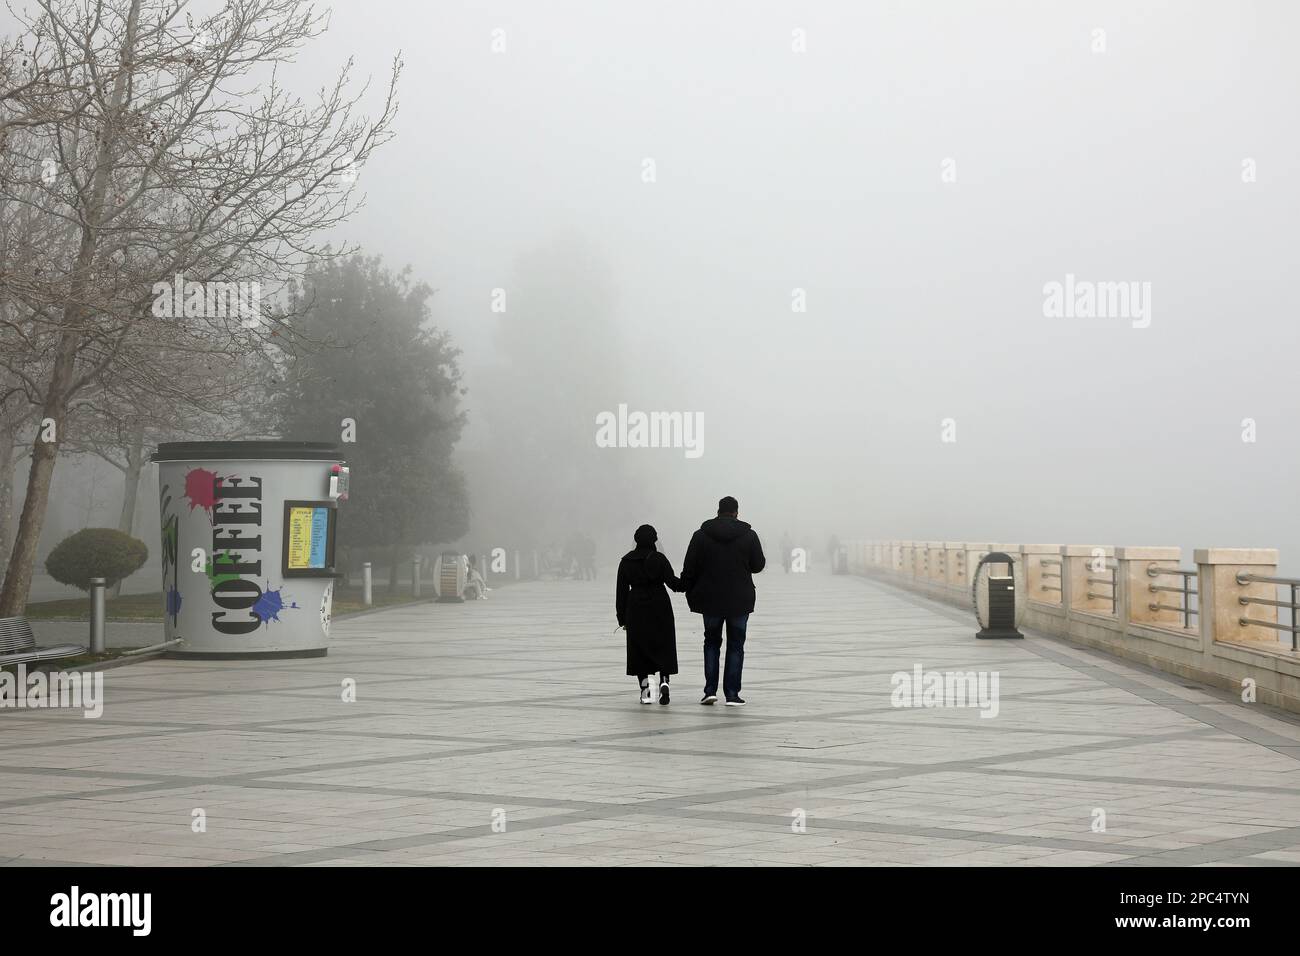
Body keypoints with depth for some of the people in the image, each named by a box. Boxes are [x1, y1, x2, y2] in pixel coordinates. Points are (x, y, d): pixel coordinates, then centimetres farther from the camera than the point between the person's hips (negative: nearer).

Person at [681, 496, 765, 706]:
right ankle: (732, 694, 3)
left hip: (710, 600, 1)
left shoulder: (701, 536, -2)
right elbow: (758, 565, 3)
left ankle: (710, 690, 6)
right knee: (735, 645, 7)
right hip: (740, 600, -1)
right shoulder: (749, 535, -4)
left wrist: (690, 592, 9)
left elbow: (689, 569, -2)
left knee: (712, 642, 15)